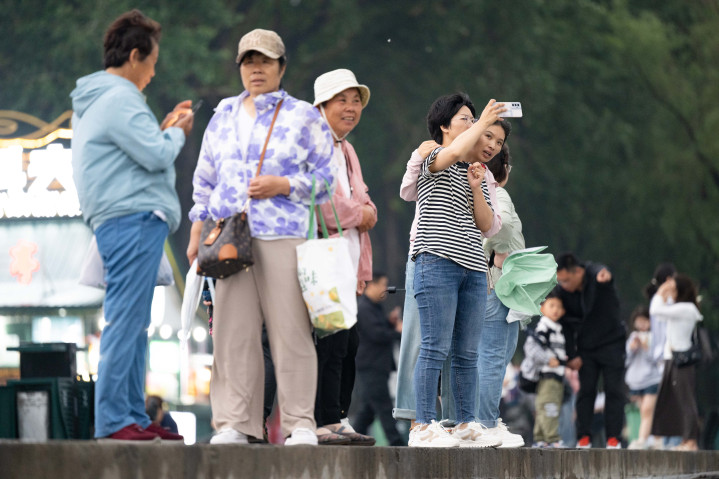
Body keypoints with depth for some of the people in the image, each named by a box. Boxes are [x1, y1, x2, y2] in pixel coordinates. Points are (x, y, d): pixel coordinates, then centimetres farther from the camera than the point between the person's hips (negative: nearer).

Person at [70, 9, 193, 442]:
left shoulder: (95, 99, 21)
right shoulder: (119, 98, -12)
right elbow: (155, 155, -16)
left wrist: (164, 129, 18)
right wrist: (178, 133, 1)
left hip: (127, 223, 11)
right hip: (133, 219, -11)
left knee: (133, 325, 11)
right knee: (125, 321, -12)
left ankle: (134, 416, 13)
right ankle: (113, 421, -14)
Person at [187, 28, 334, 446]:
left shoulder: (305, 118, 8)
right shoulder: (224, 117, 19)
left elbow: (325, 180, 6)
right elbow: (204, 180, 22)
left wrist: (283, 186, -9)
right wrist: (197, 234, 14)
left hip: (283, 237, -3)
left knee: (290, 330, -7)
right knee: (233, 332, -2)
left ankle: (300, 423, -4)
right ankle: (234, 423, 0)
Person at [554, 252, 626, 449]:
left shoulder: (594, 273, -22)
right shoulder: (562, 291, -11)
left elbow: (599, 272, -49)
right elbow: (566, 323, -2)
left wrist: (604, 276, -75)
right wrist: (571, 355, -5)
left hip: (611, 342, -3)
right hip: (585, 347, 3)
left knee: (614, 390, -5)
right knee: (585, 390, -2)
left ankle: (613, 438, -1)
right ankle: (584, 437, 3)